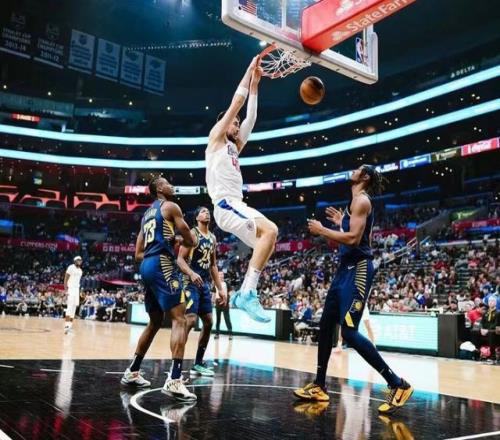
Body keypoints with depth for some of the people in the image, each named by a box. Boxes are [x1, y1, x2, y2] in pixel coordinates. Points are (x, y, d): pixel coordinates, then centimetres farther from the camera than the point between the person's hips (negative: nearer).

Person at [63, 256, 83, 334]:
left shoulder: (80, 270, 16)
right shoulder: (71, 267, -8)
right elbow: (66, 278, -11)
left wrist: (79, 292, 18)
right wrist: (65, 289, -19)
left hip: (76, 289, 8)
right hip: (70, 289, -8)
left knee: (74, 307, 7)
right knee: (70, 307, -16)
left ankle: (70, 325, 11)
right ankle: (67, 325, -19)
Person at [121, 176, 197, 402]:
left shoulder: (146, 214, 25)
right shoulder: (170, 207, 1)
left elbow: (138, 254, 23)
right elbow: (190, 241, -2)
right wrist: (176, 241, 18)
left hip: (147, 266, 9)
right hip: (163, 265, -9)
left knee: (155, 322, 20)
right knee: (179, 319, -13)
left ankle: (132, 372, 26)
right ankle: (174, 380, -23)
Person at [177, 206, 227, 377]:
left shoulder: (212, 238, 16)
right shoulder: (192, 233, -7)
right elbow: (180, 259, -13)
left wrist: (220, 288, 15)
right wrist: (191, 273, -32)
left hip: (205, 284, 8)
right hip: (191, 282, -8)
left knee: (208, 322, 7)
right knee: (190, 320, -18)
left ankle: (198, 364, 17)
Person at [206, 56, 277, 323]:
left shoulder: (233, 147, 28)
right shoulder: (216, 138, 7)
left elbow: (250, 117, 26)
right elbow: (236, 103, 3)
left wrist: (255, 84, 25)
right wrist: (250, 70, 10)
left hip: (237, 205, 10)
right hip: (226, 205, -10)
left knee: (267, 241, 7)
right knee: (270, 231, -26)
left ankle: (243, 294, 6)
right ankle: (248, 294, -30)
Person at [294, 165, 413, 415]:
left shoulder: (361, 200, -10)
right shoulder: (357, 202, 20)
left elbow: (354, 239, -22)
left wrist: (321, 230, -12)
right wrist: (341, 223, 25)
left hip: (358, 270, -10)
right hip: (347, 268, 10)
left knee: (349, 332, -14)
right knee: (326, 325, 11)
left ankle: (398, 385, -7)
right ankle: (319, 387, 20)